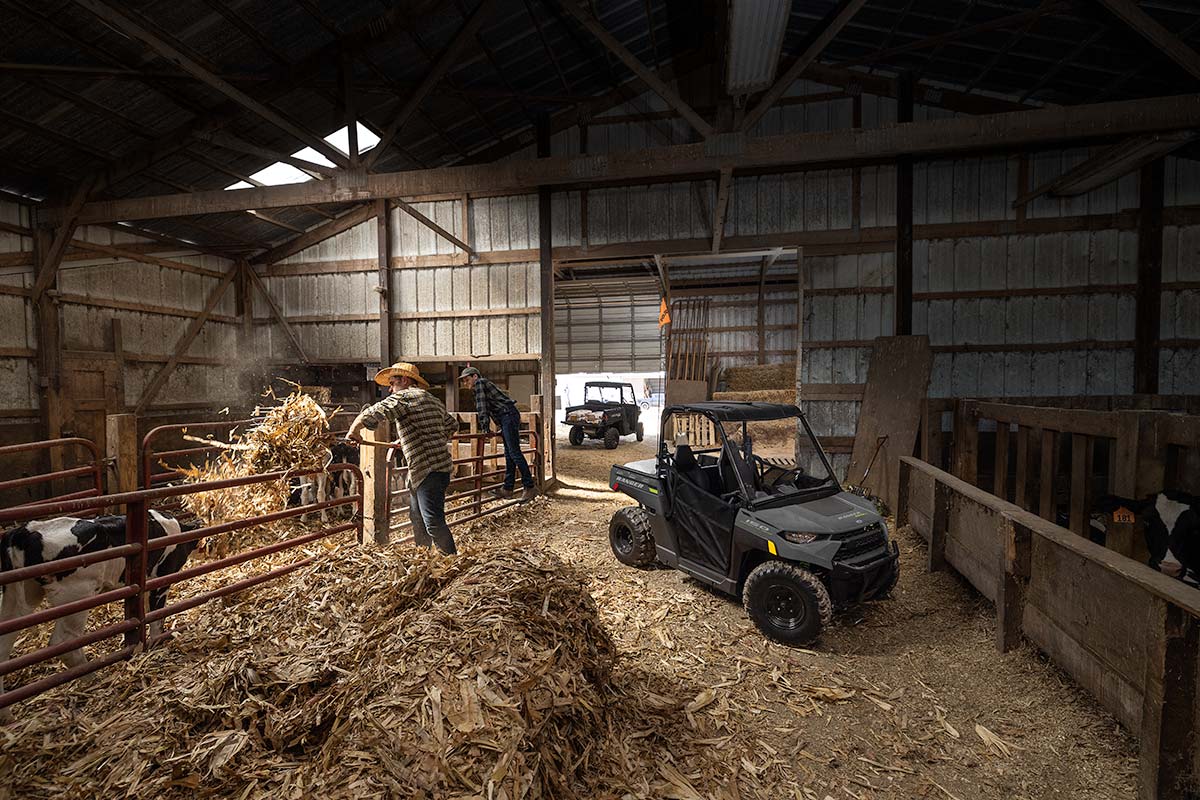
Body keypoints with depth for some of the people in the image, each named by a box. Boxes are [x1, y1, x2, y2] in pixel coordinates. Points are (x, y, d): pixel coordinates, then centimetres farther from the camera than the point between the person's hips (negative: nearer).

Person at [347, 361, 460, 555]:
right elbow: (453, 426, 28)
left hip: (429, 471, -10)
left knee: (433, 522, -11)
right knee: (417, 518, 19)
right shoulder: (435, 401, 21)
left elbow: (372, 413, -16)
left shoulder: (404, 396, -7)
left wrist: (354, 431, 1)